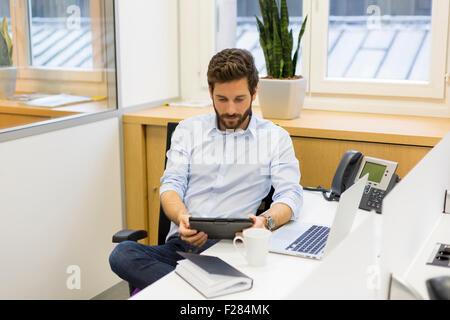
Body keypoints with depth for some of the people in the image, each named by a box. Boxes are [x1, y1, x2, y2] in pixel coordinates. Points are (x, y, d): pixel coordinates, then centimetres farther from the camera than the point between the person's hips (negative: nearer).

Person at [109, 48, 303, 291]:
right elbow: (171, 185, 8)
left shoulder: (276, 138, 11)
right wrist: (182, 217, -16)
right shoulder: (188, 130, 17)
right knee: (123, 254, -29)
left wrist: (266, 221, -23)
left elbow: (290, 195, 1)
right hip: (180, 246, 3)